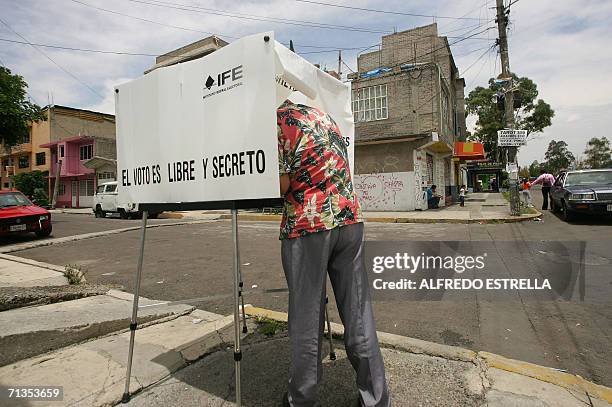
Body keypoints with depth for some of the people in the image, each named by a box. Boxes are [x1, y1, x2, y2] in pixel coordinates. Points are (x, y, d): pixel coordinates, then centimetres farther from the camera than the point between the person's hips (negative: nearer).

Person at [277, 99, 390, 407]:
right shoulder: (323, 115, 17)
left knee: (306, 318, 8)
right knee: (358, 315, 11)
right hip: (349, 220, 6)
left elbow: (282, 185, -10)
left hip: (306, 225, -6)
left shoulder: (277, 120, -5)